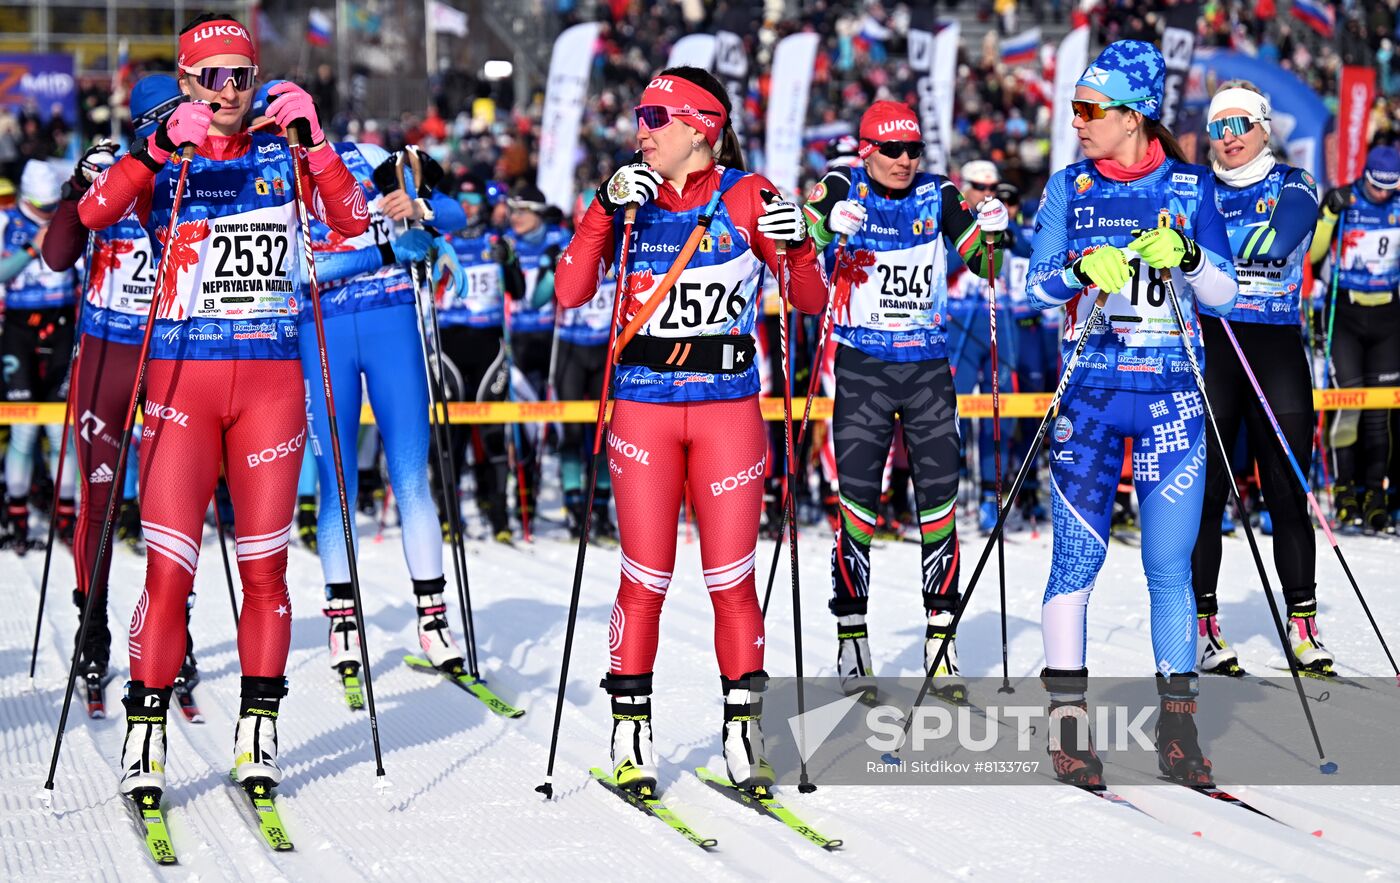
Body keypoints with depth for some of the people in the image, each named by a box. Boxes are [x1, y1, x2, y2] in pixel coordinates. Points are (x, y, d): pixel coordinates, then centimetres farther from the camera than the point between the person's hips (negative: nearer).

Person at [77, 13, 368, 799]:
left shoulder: (281, 157, 8)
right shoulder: (163, 161, 3)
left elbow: (353, 220, -6)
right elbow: (94, 212, -16)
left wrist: (311, 138, -17)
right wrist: (160, 147, -29)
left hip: (272, 379, 2)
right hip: (183, 377, -2)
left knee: (265, 567, 5)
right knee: (169, 566, -7)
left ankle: (258, 733, 15)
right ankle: (146, 735, 2)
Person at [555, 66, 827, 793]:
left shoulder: (747, 197, -1)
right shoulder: (631, 196, 4)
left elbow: (812, 302, 0)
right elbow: (570, 293, -6)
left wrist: (796, 246, -19)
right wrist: (606, 211, -16)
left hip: (728, 409, -1)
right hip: (643, 409, 1)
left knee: (731, 578, 3)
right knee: (645, 578, 3)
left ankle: (743, 732, 14)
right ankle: (630, 732, 14)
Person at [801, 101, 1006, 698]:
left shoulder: (938, 196, 4)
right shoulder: (843, 189, -2)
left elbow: (982, 262, 4)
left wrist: (993, 232, -17)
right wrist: (830, 225, -34)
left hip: (928, 366, 2)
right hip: (862, 364, -2)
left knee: (939, 498, 1)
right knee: (857, 498, -6)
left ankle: (941, 633, 8)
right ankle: (851, 638, 1)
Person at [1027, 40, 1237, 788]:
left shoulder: (1190, 186, 3)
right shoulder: (1069, 186, 5)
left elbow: (1222, 297, 2)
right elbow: (1037, 286, -1)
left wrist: (1186, 257, -18)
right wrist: (1082, 270, -21)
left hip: (1171, 396, 0)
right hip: (1088, 392, 0)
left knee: (1169, 566, 0)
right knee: (1078, 556, -3)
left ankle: (1177, 726, 7)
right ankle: (1067, 719, 6)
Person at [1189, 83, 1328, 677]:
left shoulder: (1294, 186, 4)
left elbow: (1280, 238, -17)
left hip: (1277, 349, -1)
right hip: (1208, 345, 1)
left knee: (1288, 495, 1)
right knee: (1206, 493, -1)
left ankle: (1303, 628, 7)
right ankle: (1203, 627, 5)